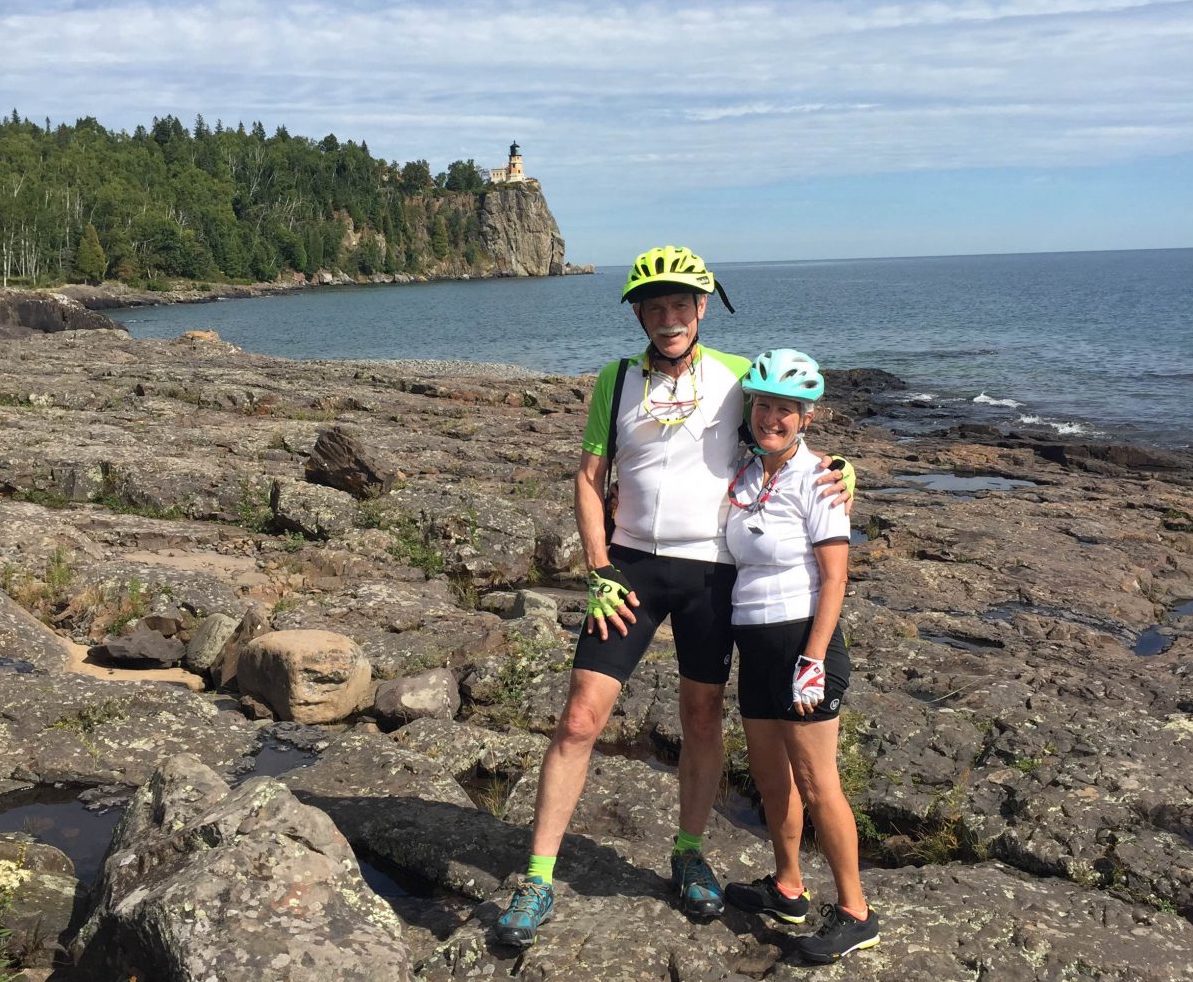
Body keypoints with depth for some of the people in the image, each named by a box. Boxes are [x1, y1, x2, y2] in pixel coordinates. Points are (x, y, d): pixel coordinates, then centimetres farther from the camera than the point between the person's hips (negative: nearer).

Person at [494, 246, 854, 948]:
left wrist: (837, 466, -12)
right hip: (632, 566, 0)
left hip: (711, 568, 0)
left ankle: (690, 855, 34)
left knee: (703, 720, 11)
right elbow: (590, 479, 5)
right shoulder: (616, 380, 3)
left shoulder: (738, 377, 0)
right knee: (580, 719, -4)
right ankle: (539, 881, 7)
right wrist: (599, 571, -4)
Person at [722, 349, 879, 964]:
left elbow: (834, 577, -14)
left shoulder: (815, 479, -12)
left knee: (815, 784, 0)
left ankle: (854, 913, 15)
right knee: (769, 777, 17)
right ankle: (787, 890, 35)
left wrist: (814, 660, -19)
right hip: (753, 644, 7)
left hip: (801, 640, -7)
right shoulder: (743, 475, 7)